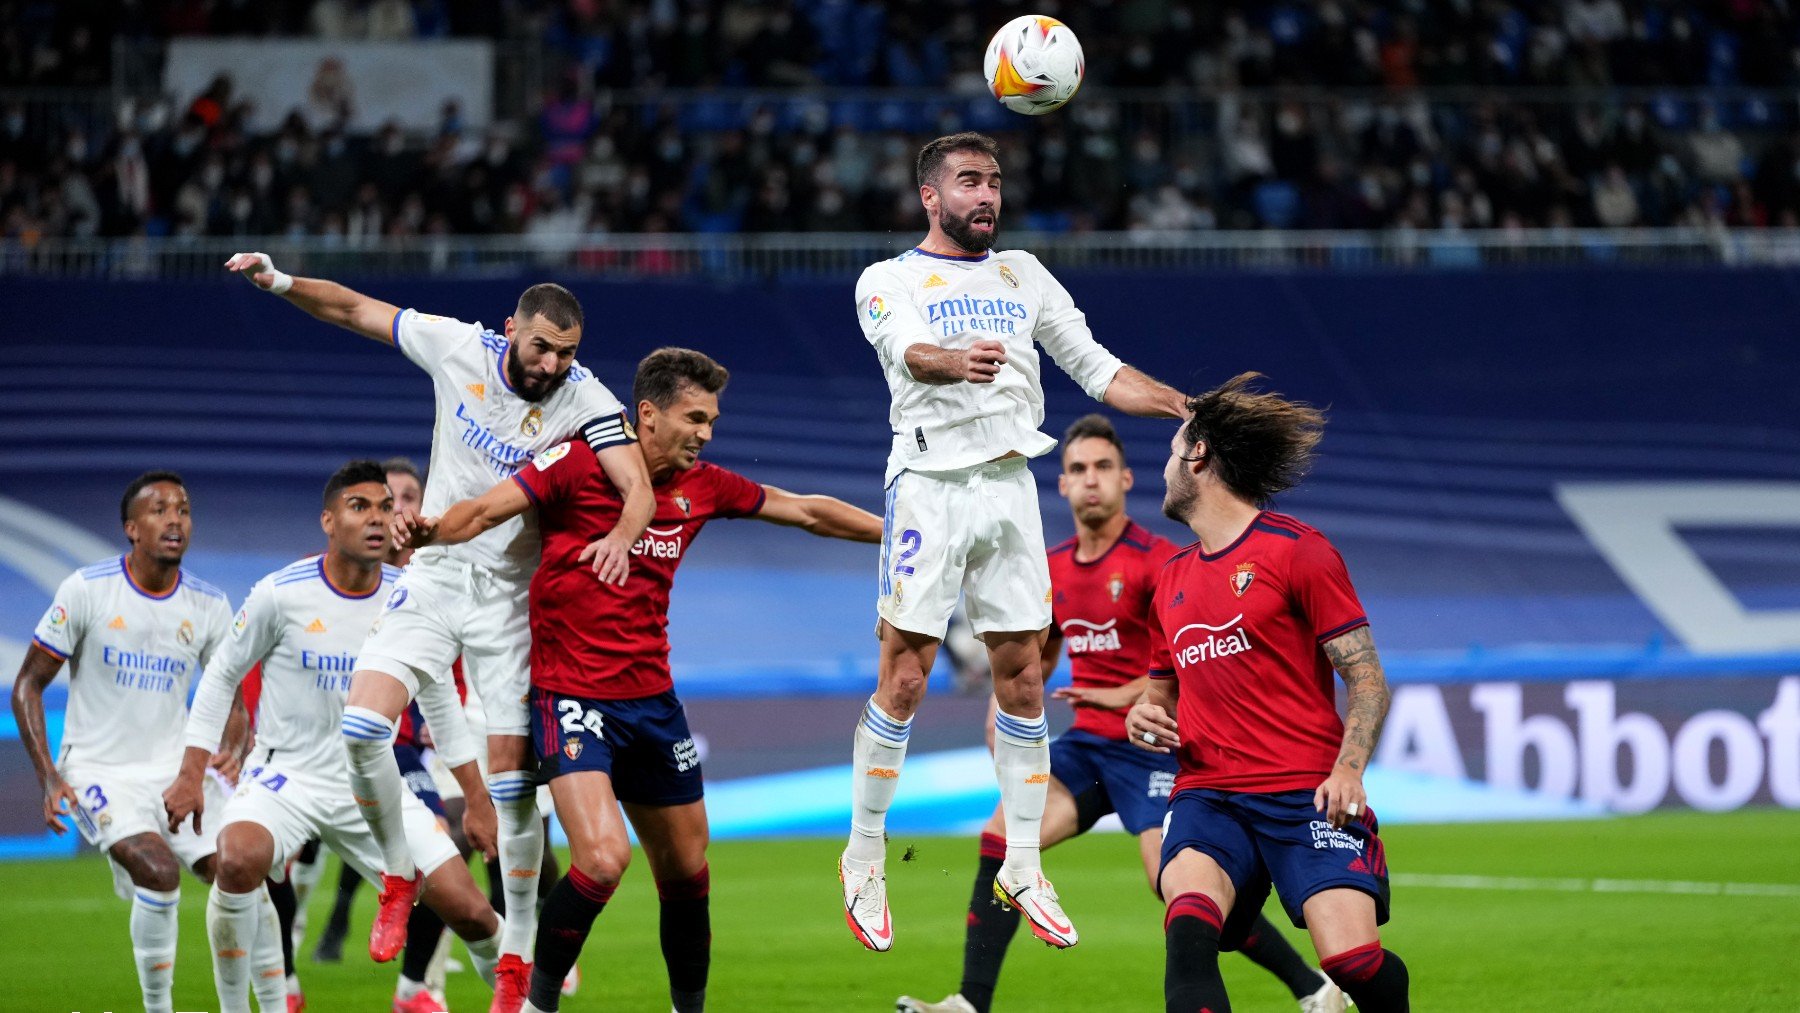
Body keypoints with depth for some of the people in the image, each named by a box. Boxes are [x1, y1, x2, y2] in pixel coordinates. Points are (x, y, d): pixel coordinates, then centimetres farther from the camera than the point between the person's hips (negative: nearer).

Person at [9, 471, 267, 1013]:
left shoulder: (209, 605, 1)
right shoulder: (86, 590, -9)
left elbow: (232, 702, 8)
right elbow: (28, 685, -4)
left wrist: (231, 752, -15)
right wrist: (49, 778, -14)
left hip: (176, 766, 4)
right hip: (98, 769, -4)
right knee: (158, 870, -27)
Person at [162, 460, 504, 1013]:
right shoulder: (280, 594, -11)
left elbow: (440, 698, 12)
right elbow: (222, 675, 2)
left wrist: (477, 801, 13)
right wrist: (191, 774, -3)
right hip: (287, 774, -3)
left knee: (468, 909, -7)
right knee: (239, 858, -35)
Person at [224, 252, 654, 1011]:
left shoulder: (586, 401, -16)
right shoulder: (458, 348, -9)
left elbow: (637, 487, -28)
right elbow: (355, 310, 1)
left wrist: (621, 536, -50)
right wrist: (281, 282, -15)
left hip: (512, 599, -2)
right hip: (434, 574, 2)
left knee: (513, 784, -4)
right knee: (362, 726, -17)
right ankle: (398, 877, 6)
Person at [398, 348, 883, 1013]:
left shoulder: (701, 485, 7)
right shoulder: (580, 463, -10)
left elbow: (808, 511, 19)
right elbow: (483, 510, -17)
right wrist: (430, 530, -37)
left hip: (652, 701, 6)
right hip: (573, 699, -6)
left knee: (686, 871, 12)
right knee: (603, 858, -23)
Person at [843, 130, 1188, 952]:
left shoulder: (1022, 274, 17)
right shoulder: (889, 281, 1)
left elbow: (1096, 368, 17)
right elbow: (911, 352, -21)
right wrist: (955, 362, -44)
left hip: (1010, 484, 5)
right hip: (930, 486, -5)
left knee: (1022, 680, 4)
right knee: (903, 681, -5)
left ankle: (1021, 868, 10)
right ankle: (864, 854, 7)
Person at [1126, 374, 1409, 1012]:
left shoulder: (1296, 551, 1)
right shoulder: (1170, 581, 19)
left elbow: (1368, 679, -2)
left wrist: (1348, 769, -18)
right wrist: (1149, 718, 8)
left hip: (1305, 792, -4)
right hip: (1207, 793, 4)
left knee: (1353, 962, -19)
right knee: (1188, 933, -27)